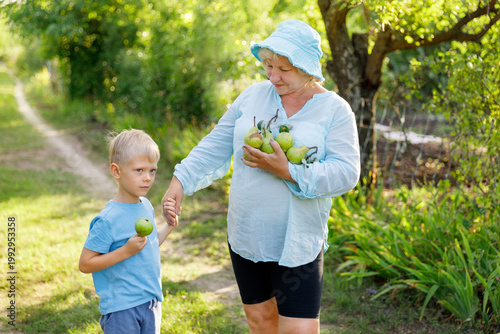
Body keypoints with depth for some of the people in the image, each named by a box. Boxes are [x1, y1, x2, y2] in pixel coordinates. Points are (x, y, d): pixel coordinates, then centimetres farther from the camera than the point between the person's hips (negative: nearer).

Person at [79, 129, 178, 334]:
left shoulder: (146, 206, 5)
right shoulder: (108, 219, -20)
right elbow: (85, 264, -19)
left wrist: (169, 226, 4)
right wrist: (126, 251, -25)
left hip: (151, 301, 7)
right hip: (121, 309, -7)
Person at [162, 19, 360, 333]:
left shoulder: (335, 111, -7)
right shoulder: (253, 96, 5)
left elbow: (346, 173, -15)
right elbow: (216, 146, 9)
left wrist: (287, 171, -24)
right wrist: (180, 182, -2)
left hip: (296, 245, -4)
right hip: (245, 237, 5)